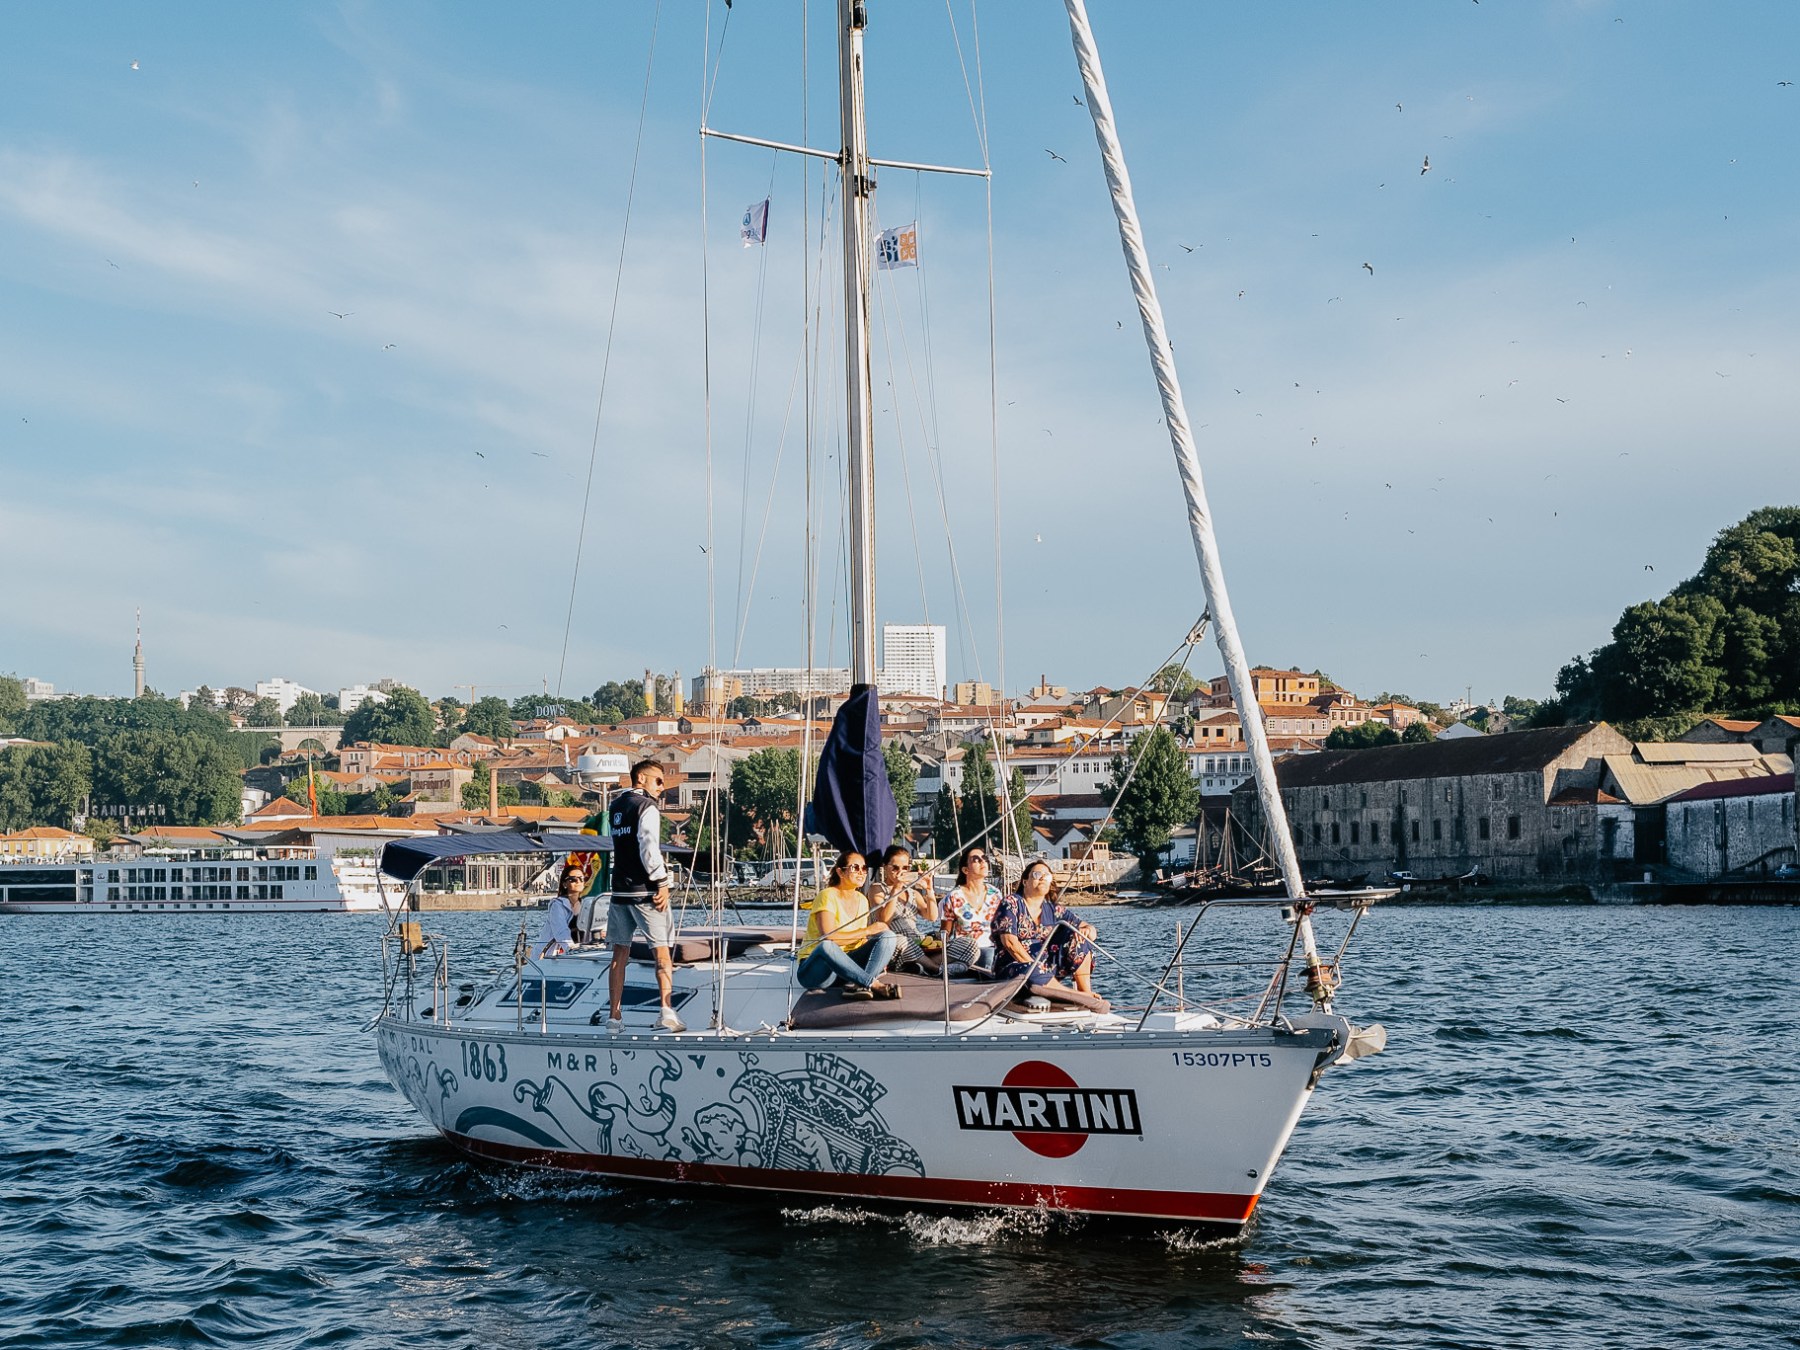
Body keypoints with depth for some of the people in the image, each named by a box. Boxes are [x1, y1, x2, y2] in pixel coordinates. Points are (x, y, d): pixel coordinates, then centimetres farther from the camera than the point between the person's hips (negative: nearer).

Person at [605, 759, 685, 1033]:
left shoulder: (616, 806, 15)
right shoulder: (647, 807, -9)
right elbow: (649, 846, -20)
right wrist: (662, 882, -17)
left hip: (620, 890, 7)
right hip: (644, 890, -7)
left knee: (620, 952, 10)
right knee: (662, 950, -4)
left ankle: (615, 1016, 9)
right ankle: (667, 1012, -15)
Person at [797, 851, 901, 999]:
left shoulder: (862, 900, 12)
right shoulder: (828, 896, -12)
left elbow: (860, 940, 12)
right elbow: (828, 937, -25)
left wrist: (879, 958, -9)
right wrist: (867, 931, -17)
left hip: (846, 966, 7)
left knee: (888, 937, -11)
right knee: (826, 946, -41)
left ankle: (857, 986, -34)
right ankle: (874, 984, -37)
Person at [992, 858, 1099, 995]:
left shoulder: (1054, 910, 13)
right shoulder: (1011, 903, -2)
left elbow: (1089, 928, 13)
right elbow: (1010, 942, -14)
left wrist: (1088, 930, -13)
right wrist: (1035, 968, -20)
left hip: (1047, 966, 6)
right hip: (1015, 967, -6)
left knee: (1080, 940, -10)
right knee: (1034, 973, -39)